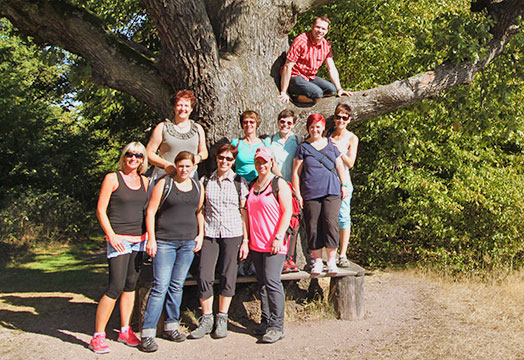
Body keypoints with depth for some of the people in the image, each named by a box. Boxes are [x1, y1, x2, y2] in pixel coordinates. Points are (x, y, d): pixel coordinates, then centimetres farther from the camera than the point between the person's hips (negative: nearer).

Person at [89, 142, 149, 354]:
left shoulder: (144, 181, 12)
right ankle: (98, 336, 0)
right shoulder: (112, 179, -3)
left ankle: (125, 331, 21)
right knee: (116, 287, -10)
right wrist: (111, 235, -13)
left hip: (139, 239, 6)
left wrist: (148, 236, 12)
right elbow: (101, 210, -5)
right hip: (119, 239, -6)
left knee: (131, 285, 10)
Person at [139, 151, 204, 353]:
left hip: (188, 242, 4)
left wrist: (200, 234, 10)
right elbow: (150, 212, -3)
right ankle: (147, 333, -3)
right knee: (160, 286, -8)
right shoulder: (164, 184, -2)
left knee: (177, 286, 10)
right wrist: (151, 239, -9)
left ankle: (171, 326, 23)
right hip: (165, 241, -4)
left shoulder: (198, 187, 11)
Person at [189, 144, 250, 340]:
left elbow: (244, 212, 1)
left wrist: (245, 241, -3)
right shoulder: (205, 181, 7)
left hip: (233, 235, -1)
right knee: (204, 277, -4)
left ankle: (222, 319, 19)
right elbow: (200, 209, 10)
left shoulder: (239, 182, 2)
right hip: (209, 234, 1)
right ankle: (206, 319, 11)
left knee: (228, 278, 4)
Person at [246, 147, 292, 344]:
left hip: (274, 244, -6)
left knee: (272, 281, -11)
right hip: (256, 244, 6)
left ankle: (277, 326, -3)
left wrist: (278, 237, -15)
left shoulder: (279, 184, -4)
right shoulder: (252, 185, 15)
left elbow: (287, 212, -9)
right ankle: (266, 321, 19)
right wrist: (246, 239, 16)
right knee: (262, 283, 10)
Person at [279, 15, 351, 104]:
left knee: (332, 90, -13)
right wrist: (283, 92, -21)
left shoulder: (326, 45, 2)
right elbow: (287, 67, -20)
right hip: (295, 77, -8)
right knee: (317, 93, -30)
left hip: (310, 77, 8)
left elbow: (331, 68, 8)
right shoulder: (301, 41, -19)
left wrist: (339, 89, -2)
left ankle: (300, 97, -6)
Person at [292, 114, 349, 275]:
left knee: (330, 223, -10)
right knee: (313, 227, -2)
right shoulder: (303, 147, 7)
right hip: (310, 194, -1)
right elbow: (296, 172, 6)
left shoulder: (331, 144, 14)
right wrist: (297, 195, 2)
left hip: (331, 191, 1)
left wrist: (344, 185, 16)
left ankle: (332, 261, -2)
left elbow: (340, 166, 22)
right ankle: (317, 262, 10)